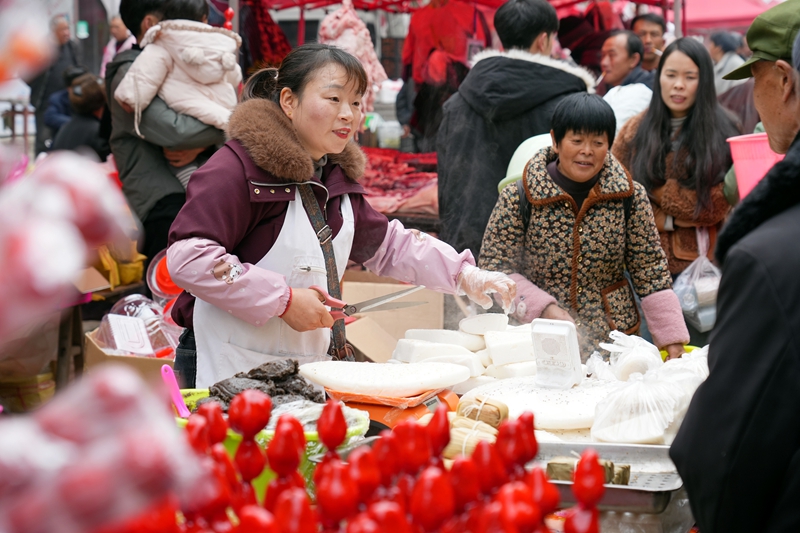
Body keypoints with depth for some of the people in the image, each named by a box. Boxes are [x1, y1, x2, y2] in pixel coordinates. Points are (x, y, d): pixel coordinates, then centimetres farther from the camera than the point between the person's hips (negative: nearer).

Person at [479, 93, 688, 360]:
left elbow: (650, 272, 3)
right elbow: (494, 268, -5)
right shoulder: (517, 198, -7)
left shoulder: (630, 196, 0)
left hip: (615, 339, 2)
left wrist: (672, 339, -3)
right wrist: (543, 308, -18)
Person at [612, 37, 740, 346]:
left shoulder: (721, 134, 0)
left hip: (701, 264, -2)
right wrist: (665, 220, -6)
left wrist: (657, 189, -7)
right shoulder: (636, 131, 9)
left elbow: (714, 207, -6)